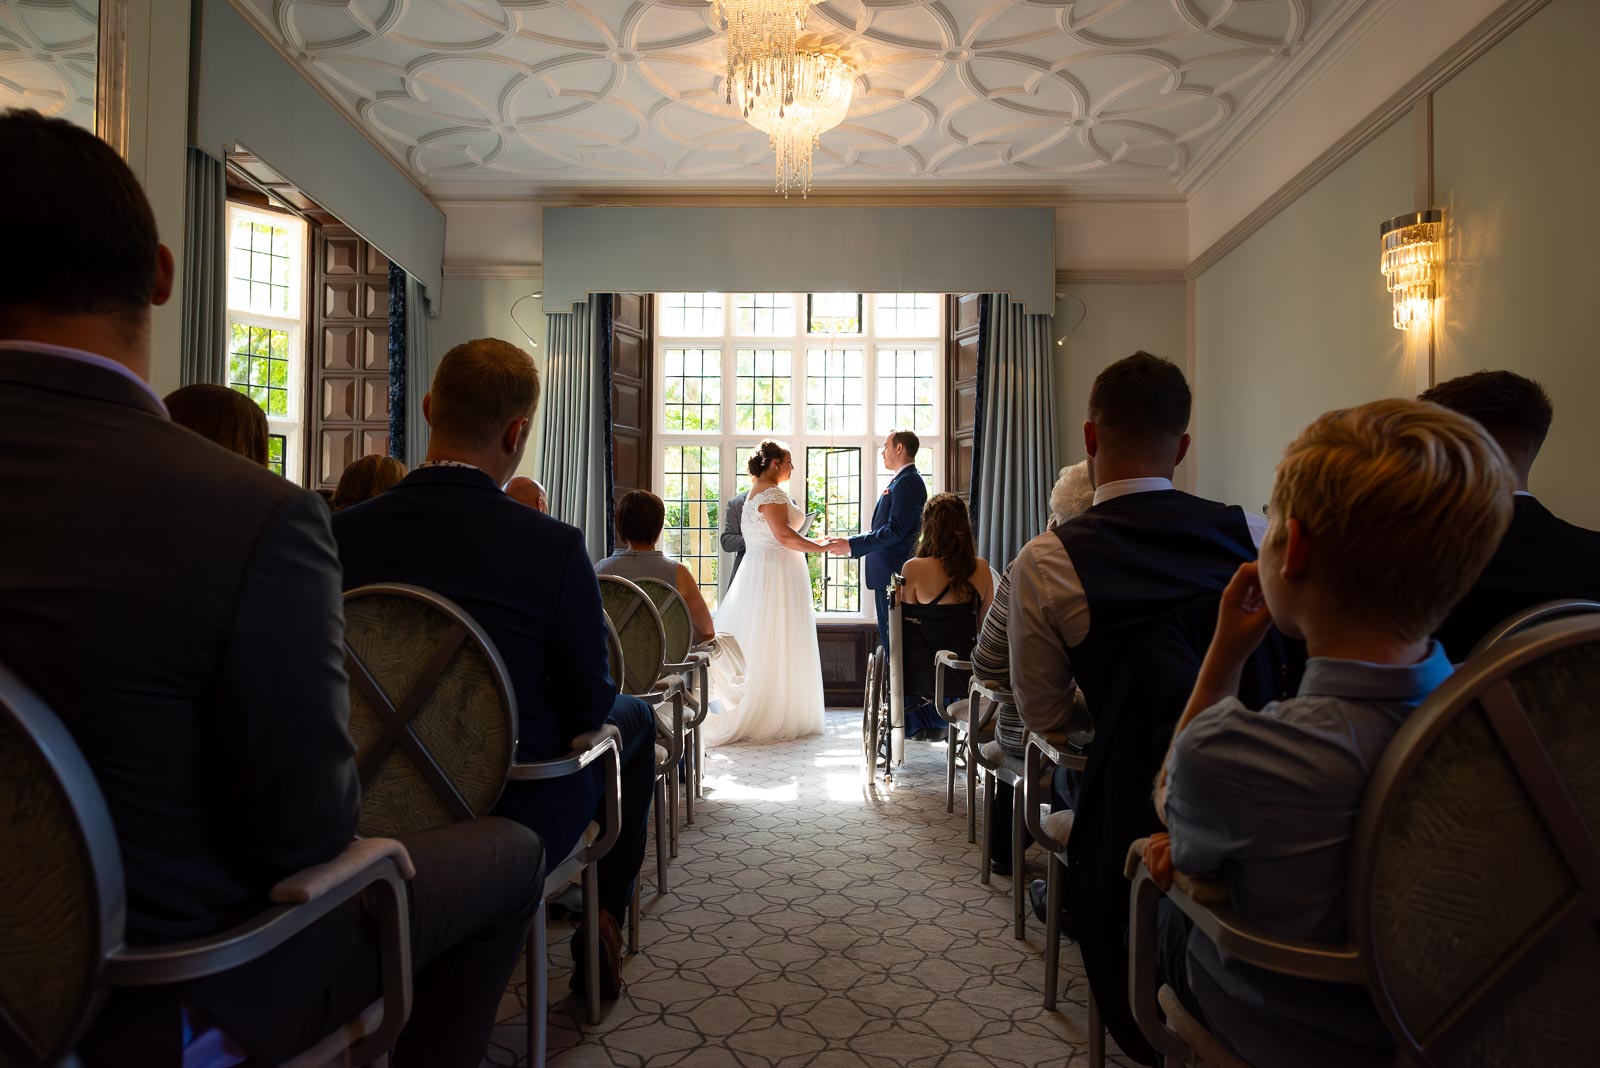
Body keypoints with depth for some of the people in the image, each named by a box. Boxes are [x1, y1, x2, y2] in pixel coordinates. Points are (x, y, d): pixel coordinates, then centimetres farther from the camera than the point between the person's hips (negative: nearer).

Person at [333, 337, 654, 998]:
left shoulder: (341, 533, -13)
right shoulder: (553, 546, -24)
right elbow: (589, 705, -13)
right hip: (518, 822, -4)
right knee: (634, 717, 25)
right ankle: (604, 926, 32)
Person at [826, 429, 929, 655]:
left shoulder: (906, 482, -16)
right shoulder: (906, 480, 17)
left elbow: (895, 530, -24)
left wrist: (851, 545, -21)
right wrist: (853, 544, 17)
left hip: (893, 574, -11)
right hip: (890, 571, 11)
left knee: (892, 637, -7)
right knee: (890, 636, 15)